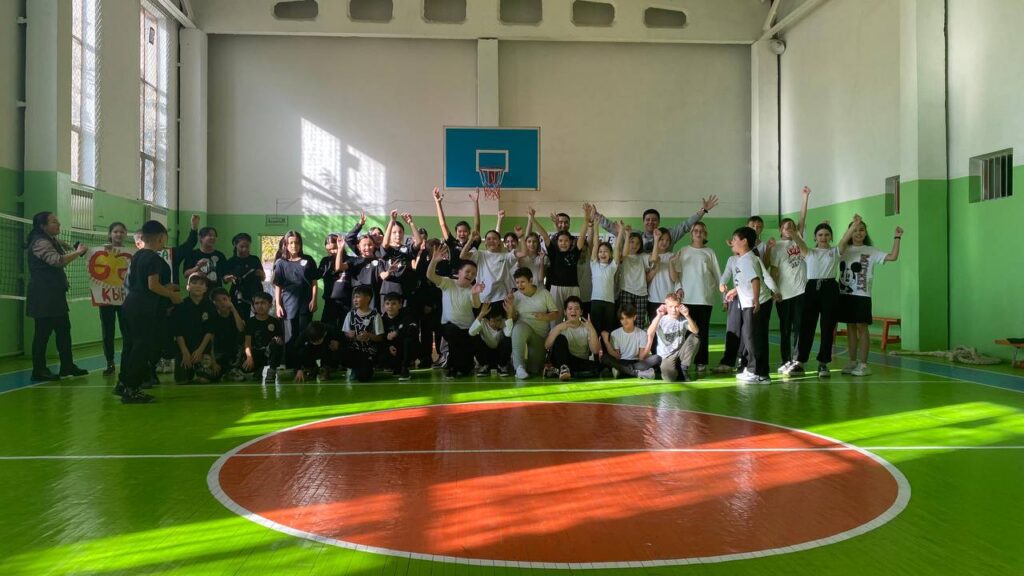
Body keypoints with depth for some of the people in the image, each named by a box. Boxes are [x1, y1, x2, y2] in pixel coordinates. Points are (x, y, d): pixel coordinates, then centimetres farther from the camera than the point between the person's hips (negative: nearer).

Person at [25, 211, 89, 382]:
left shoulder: (52, 241, 16)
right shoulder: (40, 242, -15)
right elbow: (58, 260, -27)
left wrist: (77, 250, 10)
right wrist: (78, 252, -17)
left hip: (55, 294, 10)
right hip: (43, 296, -10)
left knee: (64, 329, 12)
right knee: (43, 332, -5)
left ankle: (67, 366, 18)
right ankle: (39, 371, 2)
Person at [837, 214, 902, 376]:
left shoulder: (871, 251, 3)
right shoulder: (844, 250, 6)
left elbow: (893, 257, -6)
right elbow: (842, 243, -18)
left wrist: (897, 238, -13)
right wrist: (854, 224, -27)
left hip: (862, 295, -3)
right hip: (845, 294, 3)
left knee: (862, 327, -3)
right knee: (850, 327, 8)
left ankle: (863, 364, 3)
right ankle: (852, 362, 16)